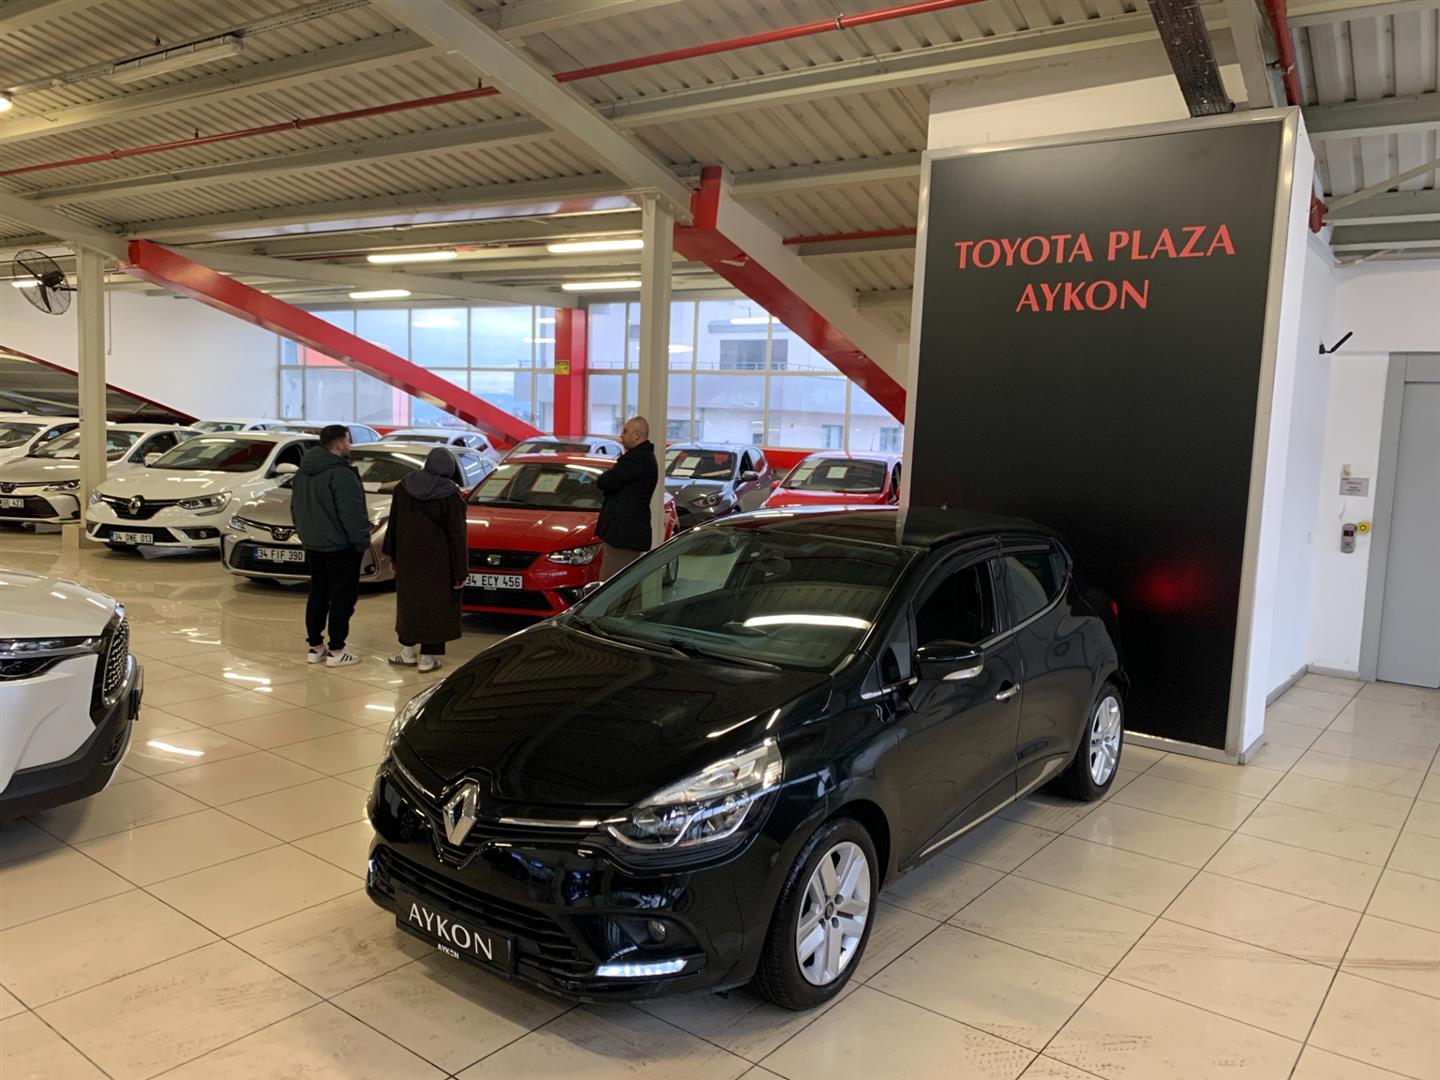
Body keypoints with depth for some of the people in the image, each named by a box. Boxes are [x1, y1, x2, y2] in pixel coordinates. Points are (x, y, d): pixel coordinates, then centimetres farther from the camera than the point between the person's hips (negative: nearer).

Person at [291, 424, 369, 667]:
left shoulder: (303, 472, 10)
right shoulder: (341, 473, -19)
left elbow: (296, 508, 18)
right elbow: (351, 513, -22)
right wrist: (361, 541, -13)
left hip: (312, 545, 9)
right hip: (340, 547, -9)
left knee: (317, 595, 15)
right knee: (343, 597, -1)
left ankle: (315, 647, 20)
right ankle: (336, 651, 1)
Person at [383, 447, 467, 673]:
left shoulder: (403, 487, -1)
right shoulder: (450, 495, -14)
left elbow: (393, 525, 6)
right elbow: (456, 535, -12)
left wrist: (392, 555, 15)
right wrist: (459, 572, -7)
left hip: (407, 559, 4)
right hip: (437, 561, -4)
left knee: (409, 600, 18)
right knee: (435, 604, 5)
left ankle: (407, 650, 27)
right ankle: (427, 657, 9)